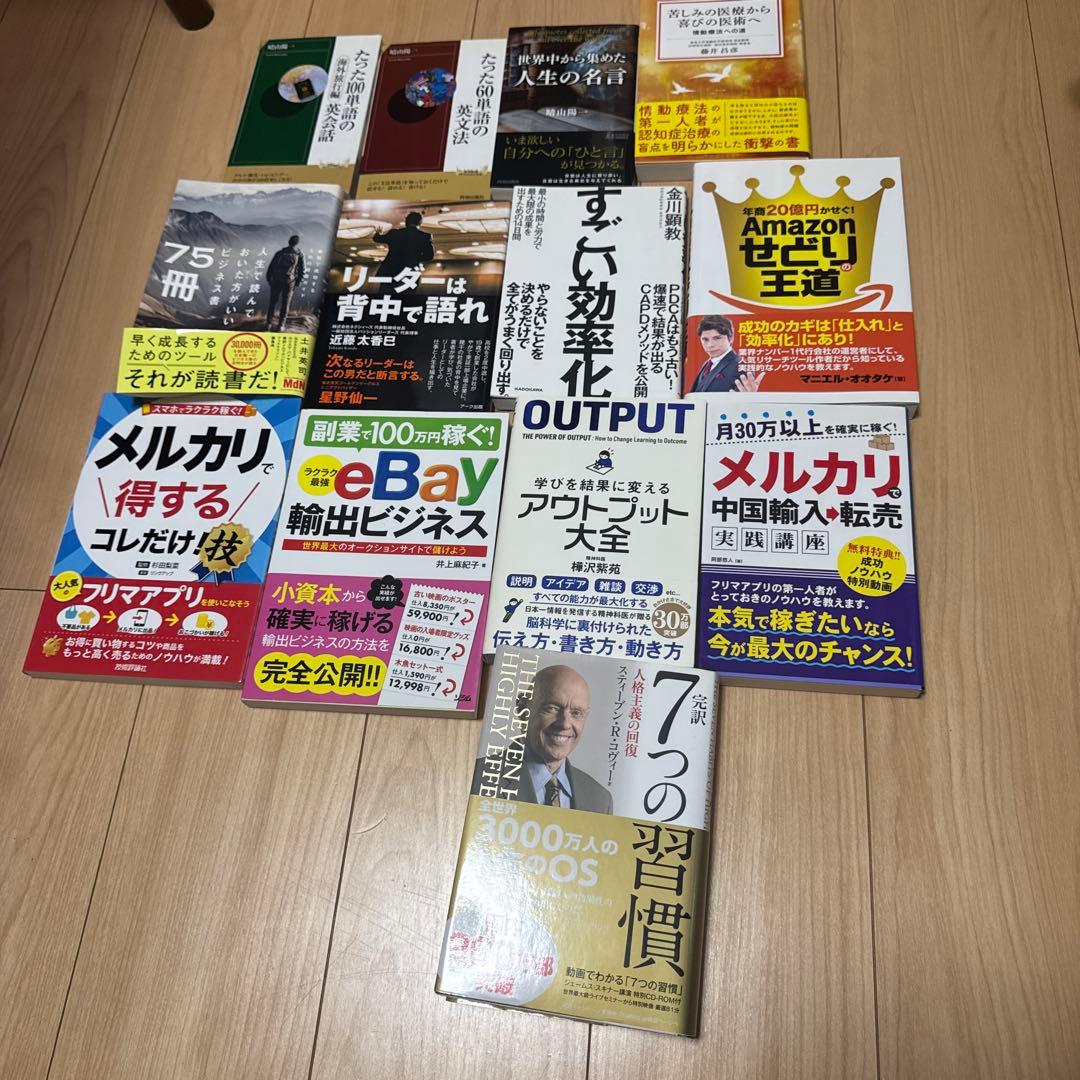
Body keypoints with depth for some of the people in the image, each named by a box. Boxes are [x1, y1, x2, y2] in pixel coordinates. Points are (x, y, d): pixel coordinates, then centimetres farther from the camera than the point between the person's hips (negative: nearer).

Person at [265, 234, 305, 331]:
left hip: (276, 280, 1)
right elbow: (301, 270, -2)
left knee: (273, 302, 11)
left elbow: (271, 266, 2)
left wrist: (268, 278, 12)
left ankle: (269, 323, 13)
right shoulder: (299, 254, -2)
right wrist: (298, 281, 9)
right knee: (285, 303, 8)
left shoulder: (280, 252, 2)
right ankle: (281, 325, 8)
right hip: (289, 281, -1)